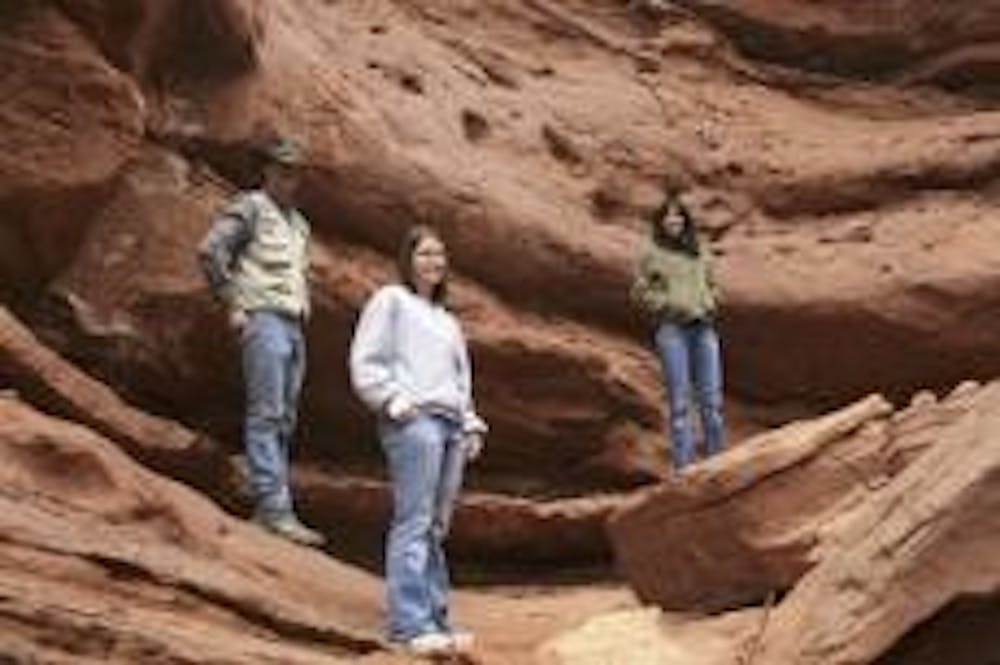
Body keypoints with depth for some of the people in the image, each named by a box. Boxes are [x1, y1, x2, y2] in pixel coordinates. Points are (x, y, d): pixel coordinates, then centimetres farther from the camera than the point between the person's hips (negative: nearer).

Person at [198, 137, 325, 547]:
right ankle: (275, 508, -19)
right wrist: (233, 304, -12)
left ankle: (269, 507, 9)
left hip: (293, 325, 8)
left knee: (284, 420, 6)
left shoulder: (298, 222, 23)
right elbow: (210, 250, -12)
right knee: (266, 416, -13)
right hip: (264, 320, -8)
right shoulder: (250, 208, -1)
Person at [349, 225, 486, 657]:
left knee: (436, 528, 5)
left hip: (451, 425, 7)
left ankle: (435, 618, 5)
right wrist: (394, 400, -12)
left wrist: (471, 425, 18)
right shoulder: (391, 301, 9)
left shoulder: (447, 320, 30)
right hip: (413, 421, -7)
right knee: (413, 524, -14)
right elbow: (366, 363, 0)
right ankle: (409, 623, -17)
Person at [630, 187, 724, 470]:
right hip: (670, 329, -4)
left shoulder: (699, 250, 12)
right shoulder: (651, 253, 1)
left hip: (703, 329, 4)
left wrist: (710, 306, 1)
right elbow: (640, 293, 2)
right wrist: (670, 306, -11)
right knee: (680, 398, -7)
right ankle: (684, 467, -4)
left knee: (712, 396, -2)